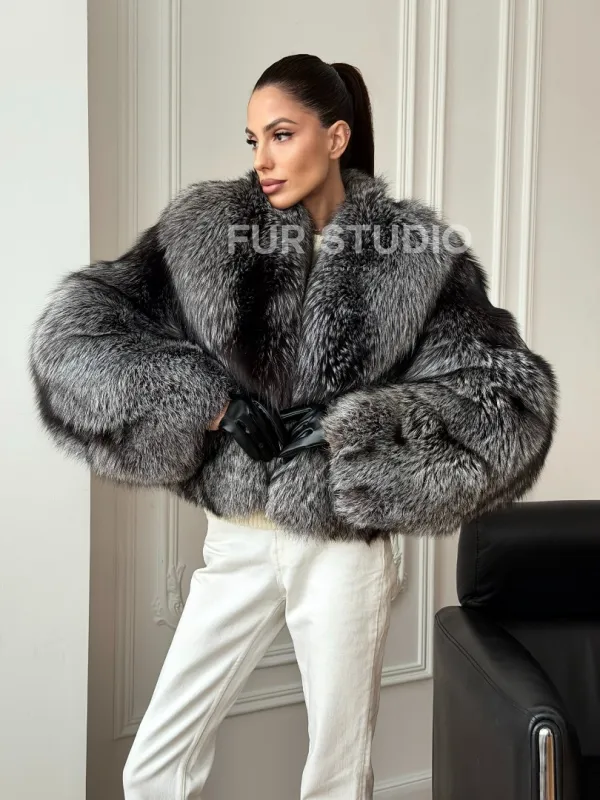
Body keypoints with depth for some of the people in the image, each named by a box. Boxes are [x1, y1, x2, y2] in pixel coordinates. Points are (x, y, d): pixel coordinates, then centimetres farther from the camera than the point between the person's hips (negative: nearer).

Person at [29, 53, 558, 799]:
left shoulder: (415, 254, -6)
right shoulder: (207, 229, -2)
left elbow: (514, 397, -10)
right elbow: (72, 330, -6)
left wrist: (350, 425, -17)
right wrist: (208, 401, -15)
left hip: (344, 550, -2)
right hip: (236, 542, 2)